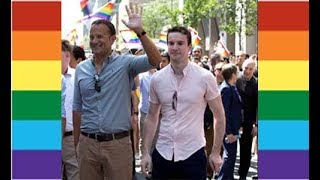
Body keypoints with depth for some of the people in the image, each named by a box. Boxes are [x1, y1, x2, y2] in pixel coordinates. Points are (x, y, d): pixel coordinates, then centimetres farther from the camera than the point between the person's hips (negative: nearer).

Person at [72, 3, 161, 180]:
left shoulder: (125, 63, -4)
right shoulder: (81, 68, 6)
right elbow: (77, 107, 12)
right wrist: (75, 142, 12)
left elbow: (155, 61, -21)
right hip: (87, 143, 3)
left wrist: (139, 31, -31)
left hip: (118, 143, -3)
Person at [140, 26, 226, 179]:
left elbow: (219, 116, 1)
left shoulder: (204, 77, -5)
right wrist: (145, 152, 5)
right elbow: (151, 118, 9)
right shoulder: (157, 79, 2)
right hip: (162, 154, 2)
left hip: (193, 154, -2)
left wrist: (215, 153, 0)